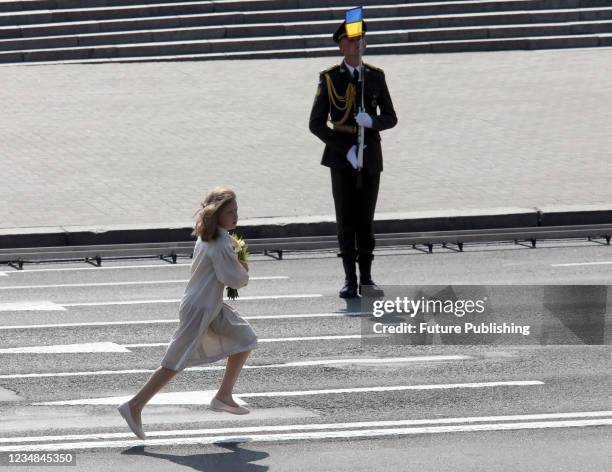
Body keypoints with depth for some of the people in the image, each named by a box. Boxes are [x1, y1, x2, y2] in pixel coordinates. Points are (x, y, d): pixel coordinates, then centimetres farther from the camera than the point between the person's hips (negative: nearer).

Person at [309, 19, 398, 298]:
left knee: (366, 219, 6)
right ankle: (350, 280, 4)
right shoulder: (329, 79, -2)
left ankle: (366, 278, 11)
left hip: (370, 157, 2)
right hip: (341, 158, -2)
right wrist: (346, 149, -13)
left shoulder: (376, 77, 5)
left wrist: (372, 121, -15)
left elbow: (390, 118, 9)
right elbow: (316, 123, -4)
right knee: (346, 220, 0)